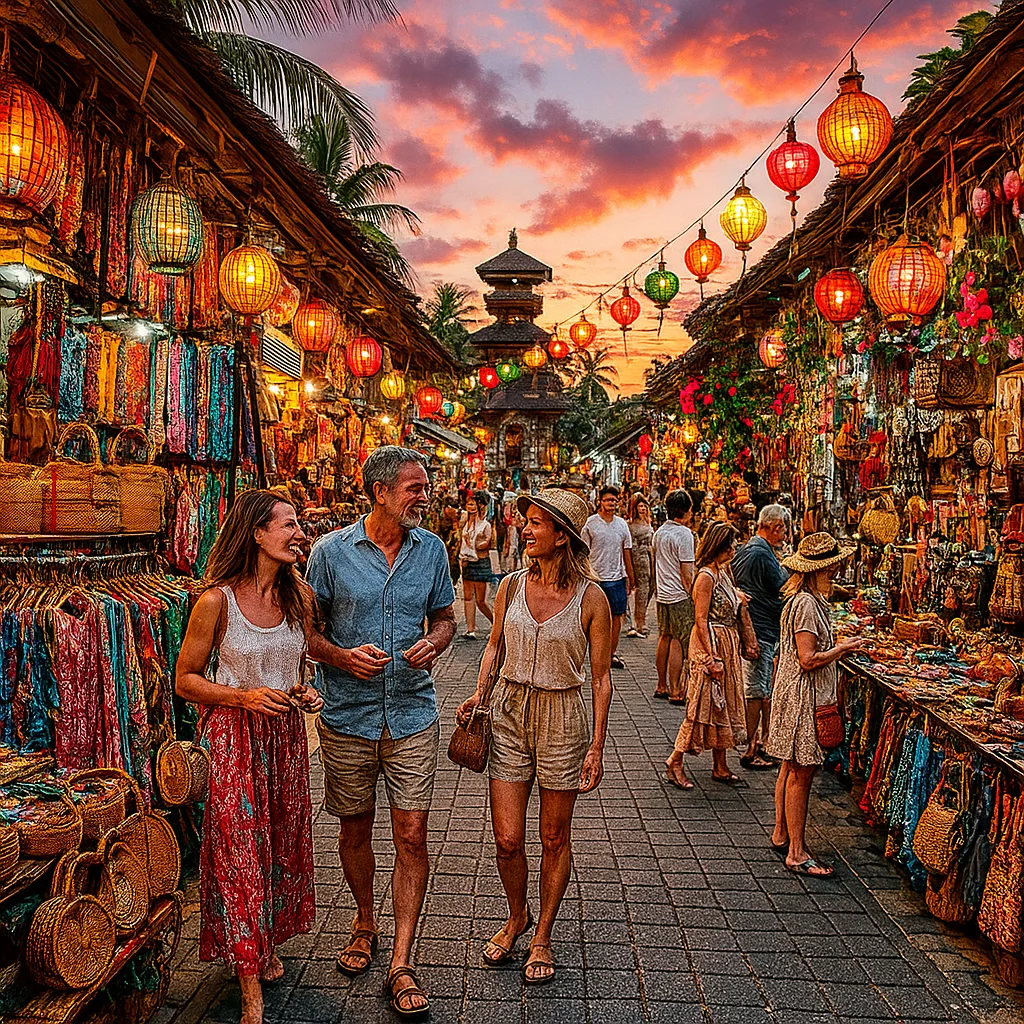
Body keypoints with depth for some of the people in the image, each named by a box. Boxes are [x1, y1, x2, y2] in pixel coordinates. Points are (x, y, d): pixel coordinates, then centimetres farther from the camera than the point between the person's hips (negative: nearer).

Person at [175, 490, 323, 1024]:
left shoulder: (298, 596, 0)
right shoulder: (216, 601, -15)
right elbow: (185, 680, -7)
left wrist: (306, 691, -4)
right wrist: (245, 697, -20)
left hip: (285, 733, 5)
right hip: (233, 734, -5)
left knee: (283, 839, 14)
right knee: (240, 849, 1)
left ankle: (269, 944, 37)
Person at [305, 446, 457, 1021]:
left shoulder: (431, 549, 1)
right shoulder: (331, 552, -6)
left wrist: (434, 641, -11)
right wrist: (344, 657, -19)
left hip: (412, 714, 1)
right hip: (348, 715, 0)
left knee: (412, 835, -1)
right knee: (355, 828, 16)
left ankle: (402, 964, 13)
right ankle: (366, 924, 41)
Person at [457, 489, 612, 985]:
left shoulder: (590, 598, -11)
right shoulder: (511, 586, -1)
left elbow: (601, 678, -5)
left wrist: (596, 748, -6)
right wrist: (480, 690, 1)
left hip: (561, 720, -2)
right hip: (508, 714, 3)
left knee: (554, 839, 12)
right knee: (507, 839, 5)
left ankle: (542, 936, 34)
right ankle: (516, 917, 36)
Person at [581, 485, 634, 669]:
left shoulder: (622, 524, 9)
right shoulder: (590, 523, -3)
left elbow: (626, 553, 14)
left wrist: (630, 579, 14)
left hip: (617, 578, 4)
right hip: (596, 578, -4)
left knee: (617, 615, 7)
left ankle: (612, 653, 17)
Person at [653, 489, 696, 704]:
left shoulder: (659, 532, 9)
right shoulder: (684, 534, -15)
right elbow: (687, 573, -15)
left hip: (662, 594, 8)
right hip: (679, 596, -8)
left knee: (665, 638, 14)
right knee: (678, 643, -2)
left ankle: (662, 686, 22)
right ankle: (676, 692, 2)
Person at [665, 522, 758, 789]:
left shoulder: (722, 572, 11)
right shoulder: (706, 577, -16)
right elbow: (701, 620, -19)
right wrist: (712, 658, -21)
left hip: (727, 646, 9)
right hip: (711, 645, -9)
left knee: (724, 707, 13)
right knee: (704, 707, -4)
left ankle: (720, 768, 22)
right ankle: (675, 762, 7)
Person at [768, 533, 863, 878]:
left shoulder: (807, 599, 11)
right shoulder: (806, 604, -21)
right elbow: (809, 660, -22)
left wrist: (837, 646, 11)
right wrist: (843, 648, -13)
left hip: (798, 694, 10)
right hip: (803, 697, -10)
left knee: (791, 769, 17)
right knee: (801, 773, -2)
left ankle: (781, 835, 29)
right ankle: (797, 853, 7)